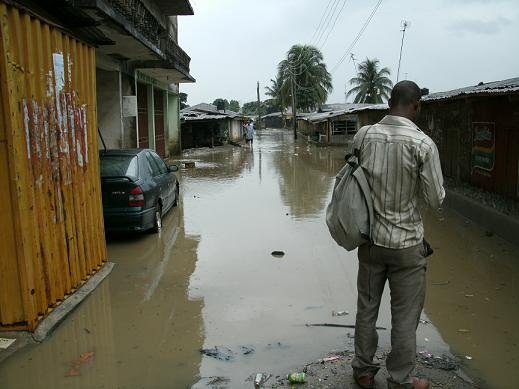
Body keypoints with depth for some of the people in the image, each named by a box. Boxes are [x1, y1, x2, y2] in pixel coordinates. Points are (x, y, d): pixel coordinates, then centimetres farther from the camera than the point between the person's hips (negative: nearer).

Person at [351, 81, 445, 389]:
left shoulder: (366, 136, -4)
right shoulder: (423, 143, -15)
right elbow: (436, 200, -10)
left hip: (371, 239, 4)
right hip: (406, 242, -4)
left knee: (367, 308, 17)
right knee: (405, 317, 11)